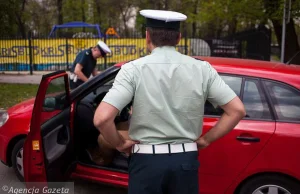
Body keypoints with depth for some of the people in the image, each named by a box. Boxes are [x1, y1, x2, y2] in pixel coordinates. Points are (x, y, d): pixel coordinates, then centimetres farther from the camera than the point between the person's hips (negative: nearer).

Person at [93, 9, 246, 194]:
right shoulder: (201, 68, -4)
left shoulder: (134, 69, -12)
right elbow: (237, 110, -3)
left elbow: (102, 118, -21)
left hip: (147, 160, -2)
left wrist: (120, 144, -3)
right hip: (185, 160, 3)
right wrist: (206, 139, 5)